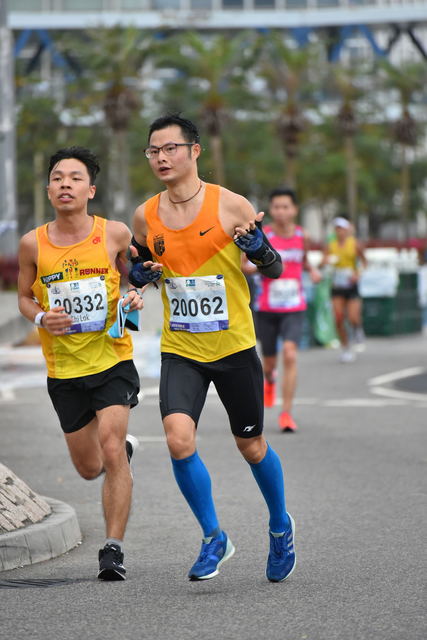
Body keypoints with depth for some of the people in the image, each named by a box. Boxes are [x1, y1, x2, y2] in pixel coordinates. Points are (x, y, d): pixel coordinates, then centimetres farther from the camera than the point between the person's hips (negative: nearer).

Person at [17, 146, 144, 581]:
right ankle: (126, 448, 50)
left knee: (111, 450, -19)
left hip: (112, 360, -2)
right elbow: (24, 296, 10)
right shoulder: (33, 244, -4)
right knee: (88, 468, 14)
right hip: (63, 369, 3)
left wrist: (135, 297, -9)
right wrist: (41, 318, -11)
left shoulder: (115, 234, -6)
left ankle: (113, 549, -10)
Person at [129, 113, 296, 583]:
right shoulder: (145, 217, 0)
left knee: (250, 446, 11)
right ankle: (214, 539, 0)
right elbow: (139, 268, 17)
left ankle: (280, 526, 39)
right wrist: (139, 274, -6)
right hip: (179, 351, 2)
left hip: (233, 347, -2)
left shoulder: (231, 206, -9)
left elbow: (274, 270, -2)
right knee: (178, 439, -19)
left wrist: (258, 248, -23)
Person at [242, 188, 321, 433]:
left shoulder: (302, 236, 1)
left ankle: (287, 413, -15)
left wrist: (312, 270, 1)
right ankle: (269, 379, 51)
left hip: (294, 309, 0)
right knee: (269, 361, 11)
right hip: (267, 309, 0)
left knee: (290, 355, -19)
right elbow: (242, 265, -1)